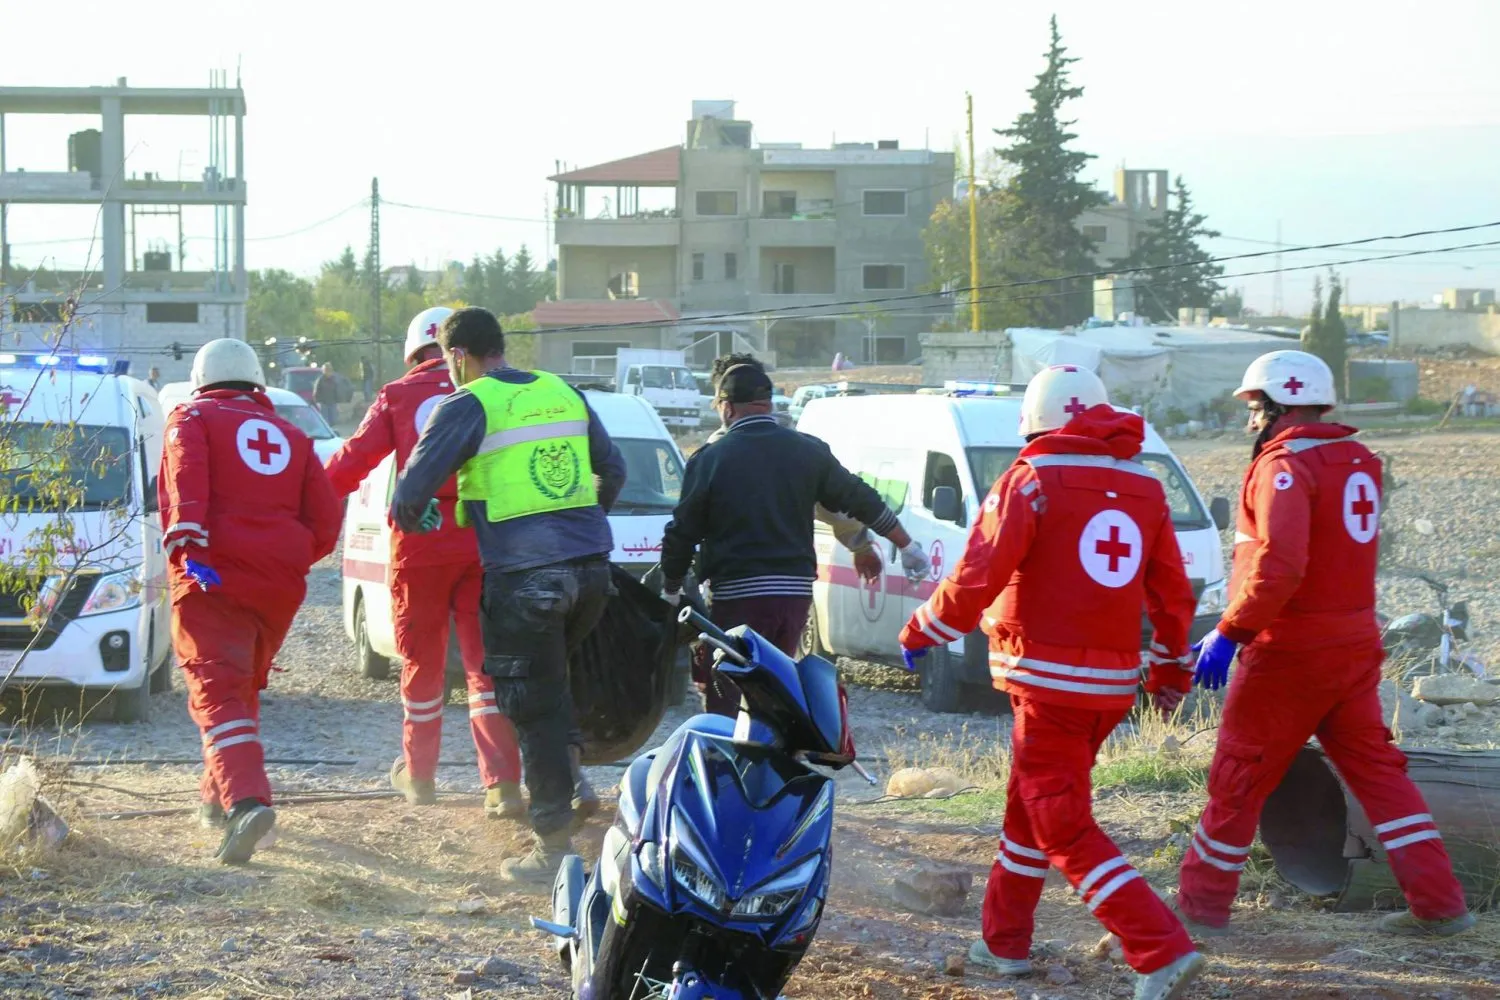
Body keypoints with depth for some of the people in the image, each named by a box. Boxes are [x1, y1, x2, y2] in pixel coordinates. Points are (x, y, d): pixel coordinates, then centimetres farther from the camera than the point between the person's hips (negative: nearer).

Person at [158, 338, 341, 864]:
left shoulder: (192, 418, 9)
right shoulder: (291, 435, 19)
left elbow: (186, 480, -13)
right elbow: (325, 522, 11)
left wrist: (188, 545, -22)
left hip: (212, 578, -5)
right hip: (280, 585, 5)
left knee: (218, 692, -13)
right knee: (243, 688, 23)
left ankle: (245, 799, -33)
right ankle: (218, 799, 31)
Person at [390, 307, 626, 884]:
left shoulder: (467, 407, -4)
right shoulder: (564, 394, 14)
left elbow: (411, 492, -6)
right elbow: (612, 470, 22)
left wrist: (408, 521, 17)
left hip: (523, 572, -6)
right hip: (591, 565, 6)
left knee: (532, 705, 3)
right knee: (552, 677, 28)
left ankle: (554, 847, 5)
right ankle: (573, 776, 10)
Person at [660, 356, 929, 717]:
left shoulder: (710, 459, -4)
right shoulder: (808, 451, 7)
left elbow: (681, 533, -2)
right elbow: (863, 501, 13)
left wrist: (671, 589, 13)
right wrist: (907, 547, 25)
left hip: (737, 596, -5)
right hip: (796, 591, 5)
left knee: (724, 700, -3)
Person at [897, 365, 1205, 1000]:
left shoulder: (1032, 482, -10)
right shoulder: (1143, 489, 8)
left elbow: (978, 578, -14)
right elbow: (1174, 593, 12)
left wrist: (924, 632, 2)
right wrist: (1171, 668, 26)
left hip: (1048, 679, -7)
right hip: (1114, 685, 7)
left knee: (1065, 830, -6)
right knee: (1029, 806, 23)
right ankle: (1005, 941, 32)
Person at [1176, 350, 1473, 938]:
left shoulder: (1286, 466, -15)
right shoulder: (1357, 462, 10)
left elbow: (1278, 565, -26)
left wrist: (1229, 633, -21)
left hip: (1289, 651, -7)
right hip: (1355, 646, 7)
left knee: (1238, 778, 4)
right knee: (1376, 768, 11)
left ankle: (1200, 905, 13)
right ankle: (1438, 901, 6)